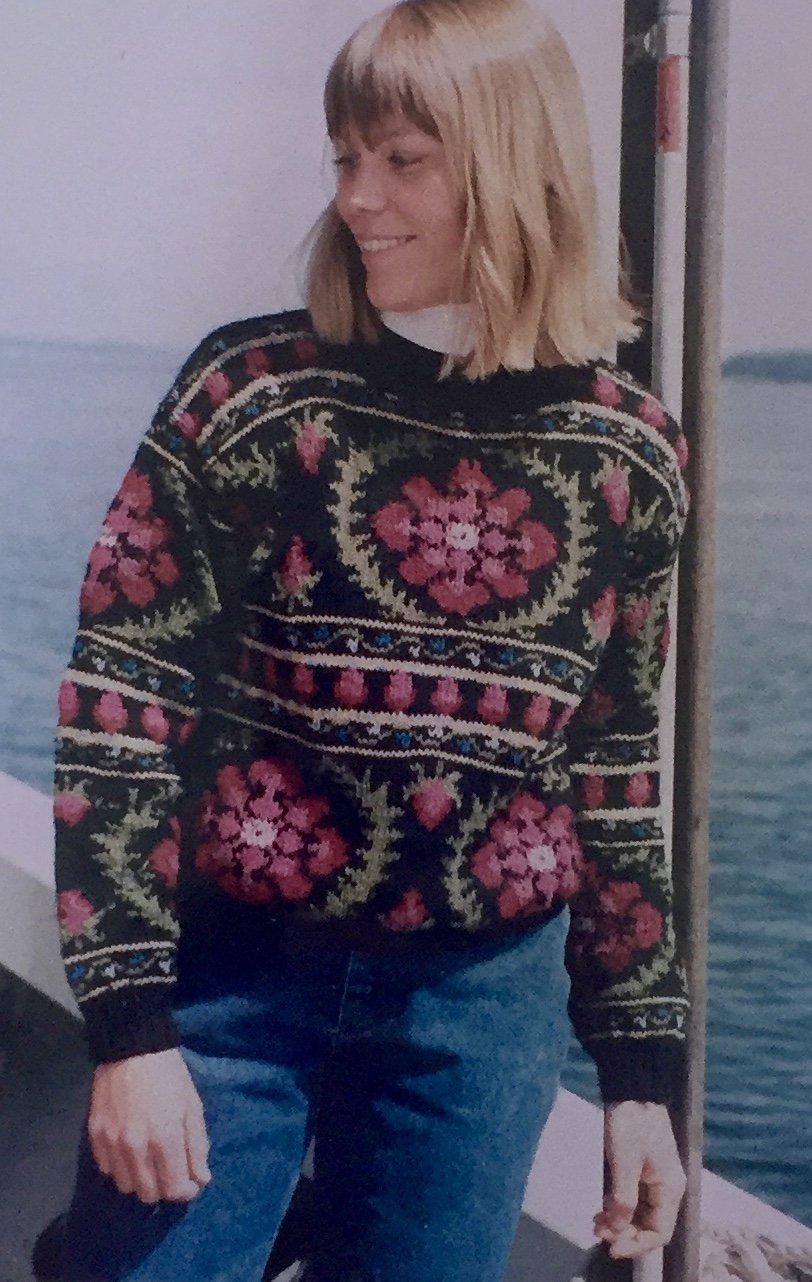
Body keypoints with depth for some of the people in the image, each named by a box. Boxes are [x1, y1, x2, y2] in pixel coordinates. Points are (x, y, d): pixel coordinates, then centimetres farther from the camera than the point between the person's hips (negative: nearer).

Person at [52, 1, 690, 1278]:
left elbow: (617, 766, 7)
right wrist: (129, 1026, -12)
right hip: (234, 977, -1)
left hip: (484, 1005, 2)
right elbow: (119, 707, -8)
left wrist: (642, 1066, 8)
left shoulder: (625, 447, -1)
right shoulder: (250, 393, -8)